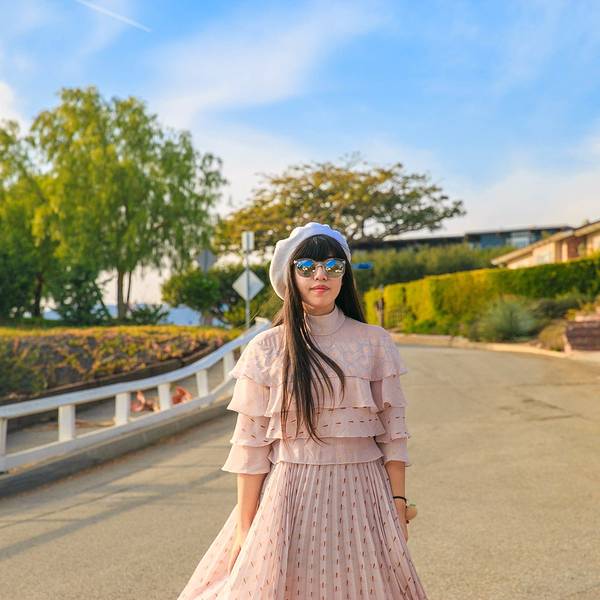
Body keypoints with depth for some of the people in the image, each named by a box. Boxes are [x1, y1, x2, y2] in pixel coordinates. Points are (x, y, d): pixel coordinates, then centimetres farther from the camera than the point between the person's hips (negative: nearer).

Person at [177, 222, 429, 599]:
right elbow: (251, 442, -3)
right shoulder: (266, 349, -3)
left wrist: (398, 504, 0)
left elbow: (393, 429, 3)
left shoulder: (375, 343, 1)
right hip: (290, 495, -1)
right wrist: (245, 526, -3)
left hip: (361, 494, 1)